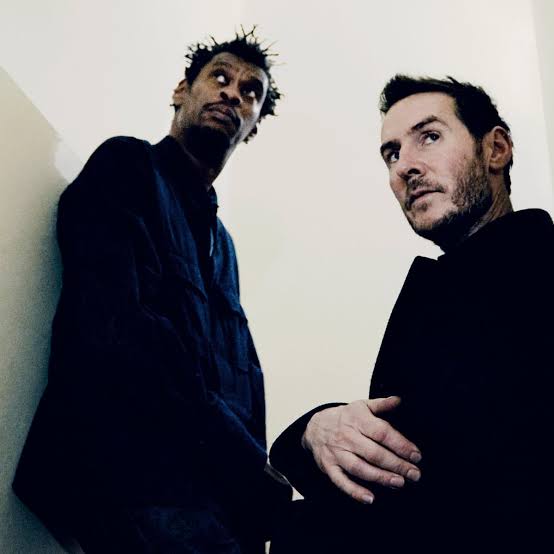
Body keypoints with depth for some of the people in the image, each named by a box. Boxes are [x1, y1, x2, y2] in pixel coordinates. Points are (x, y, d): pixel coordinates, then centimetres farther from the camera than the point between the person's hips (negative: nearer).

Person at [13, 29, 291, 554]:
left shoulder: (220, 240, 25)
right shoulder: (126, 165, 2)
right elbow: (110, 329, -13)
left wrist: (257, 477, 0)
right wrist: (255, 470, -13)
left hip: (214, 484, 8)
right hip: (136, 475, -7)